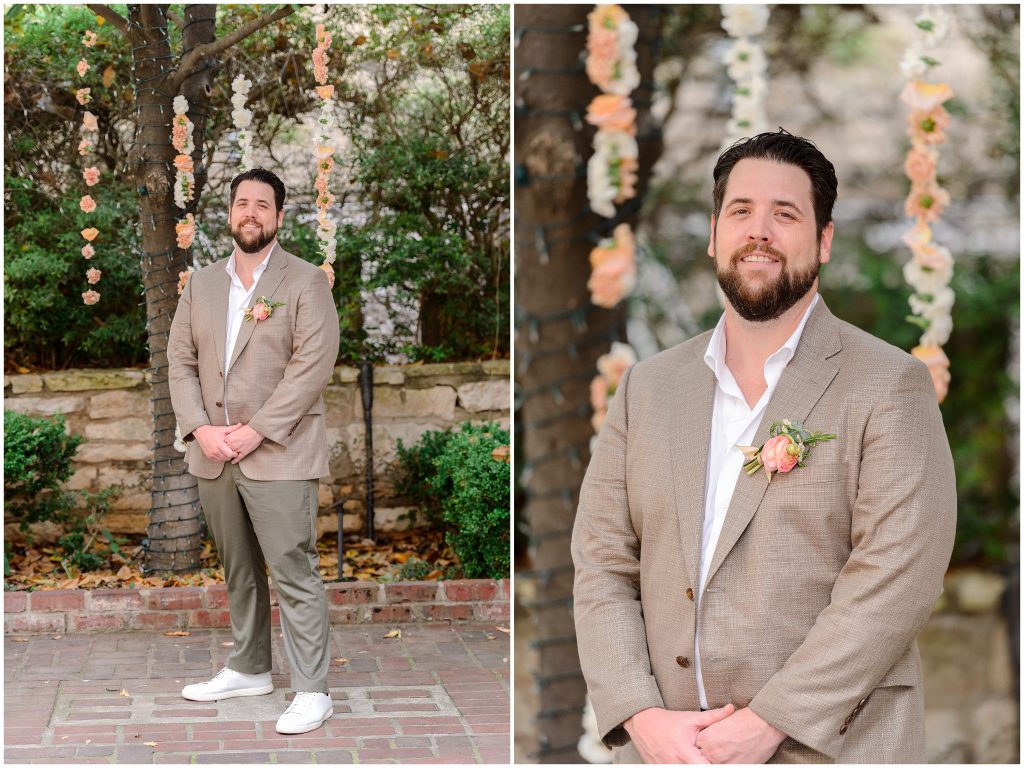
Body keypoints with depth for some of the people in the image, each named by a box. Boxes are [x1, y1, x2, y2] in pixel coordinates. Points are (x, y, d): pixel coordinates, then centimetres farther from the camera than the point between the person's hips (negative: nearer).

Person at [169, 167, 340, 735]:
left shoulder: (305, 282, -3)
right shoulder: (201, 285, 13)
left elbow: (313, 364, -12)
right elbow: (181, 361, 10)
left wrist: (256, 431, -17)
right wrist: (200, 428, -7)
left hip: (278, 455, -5)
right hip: (213, 455, 6)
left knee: (294, 574, -6)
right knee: (238, 571, 16)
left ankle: (311, 690, -1)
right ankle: (248, 669, 30)